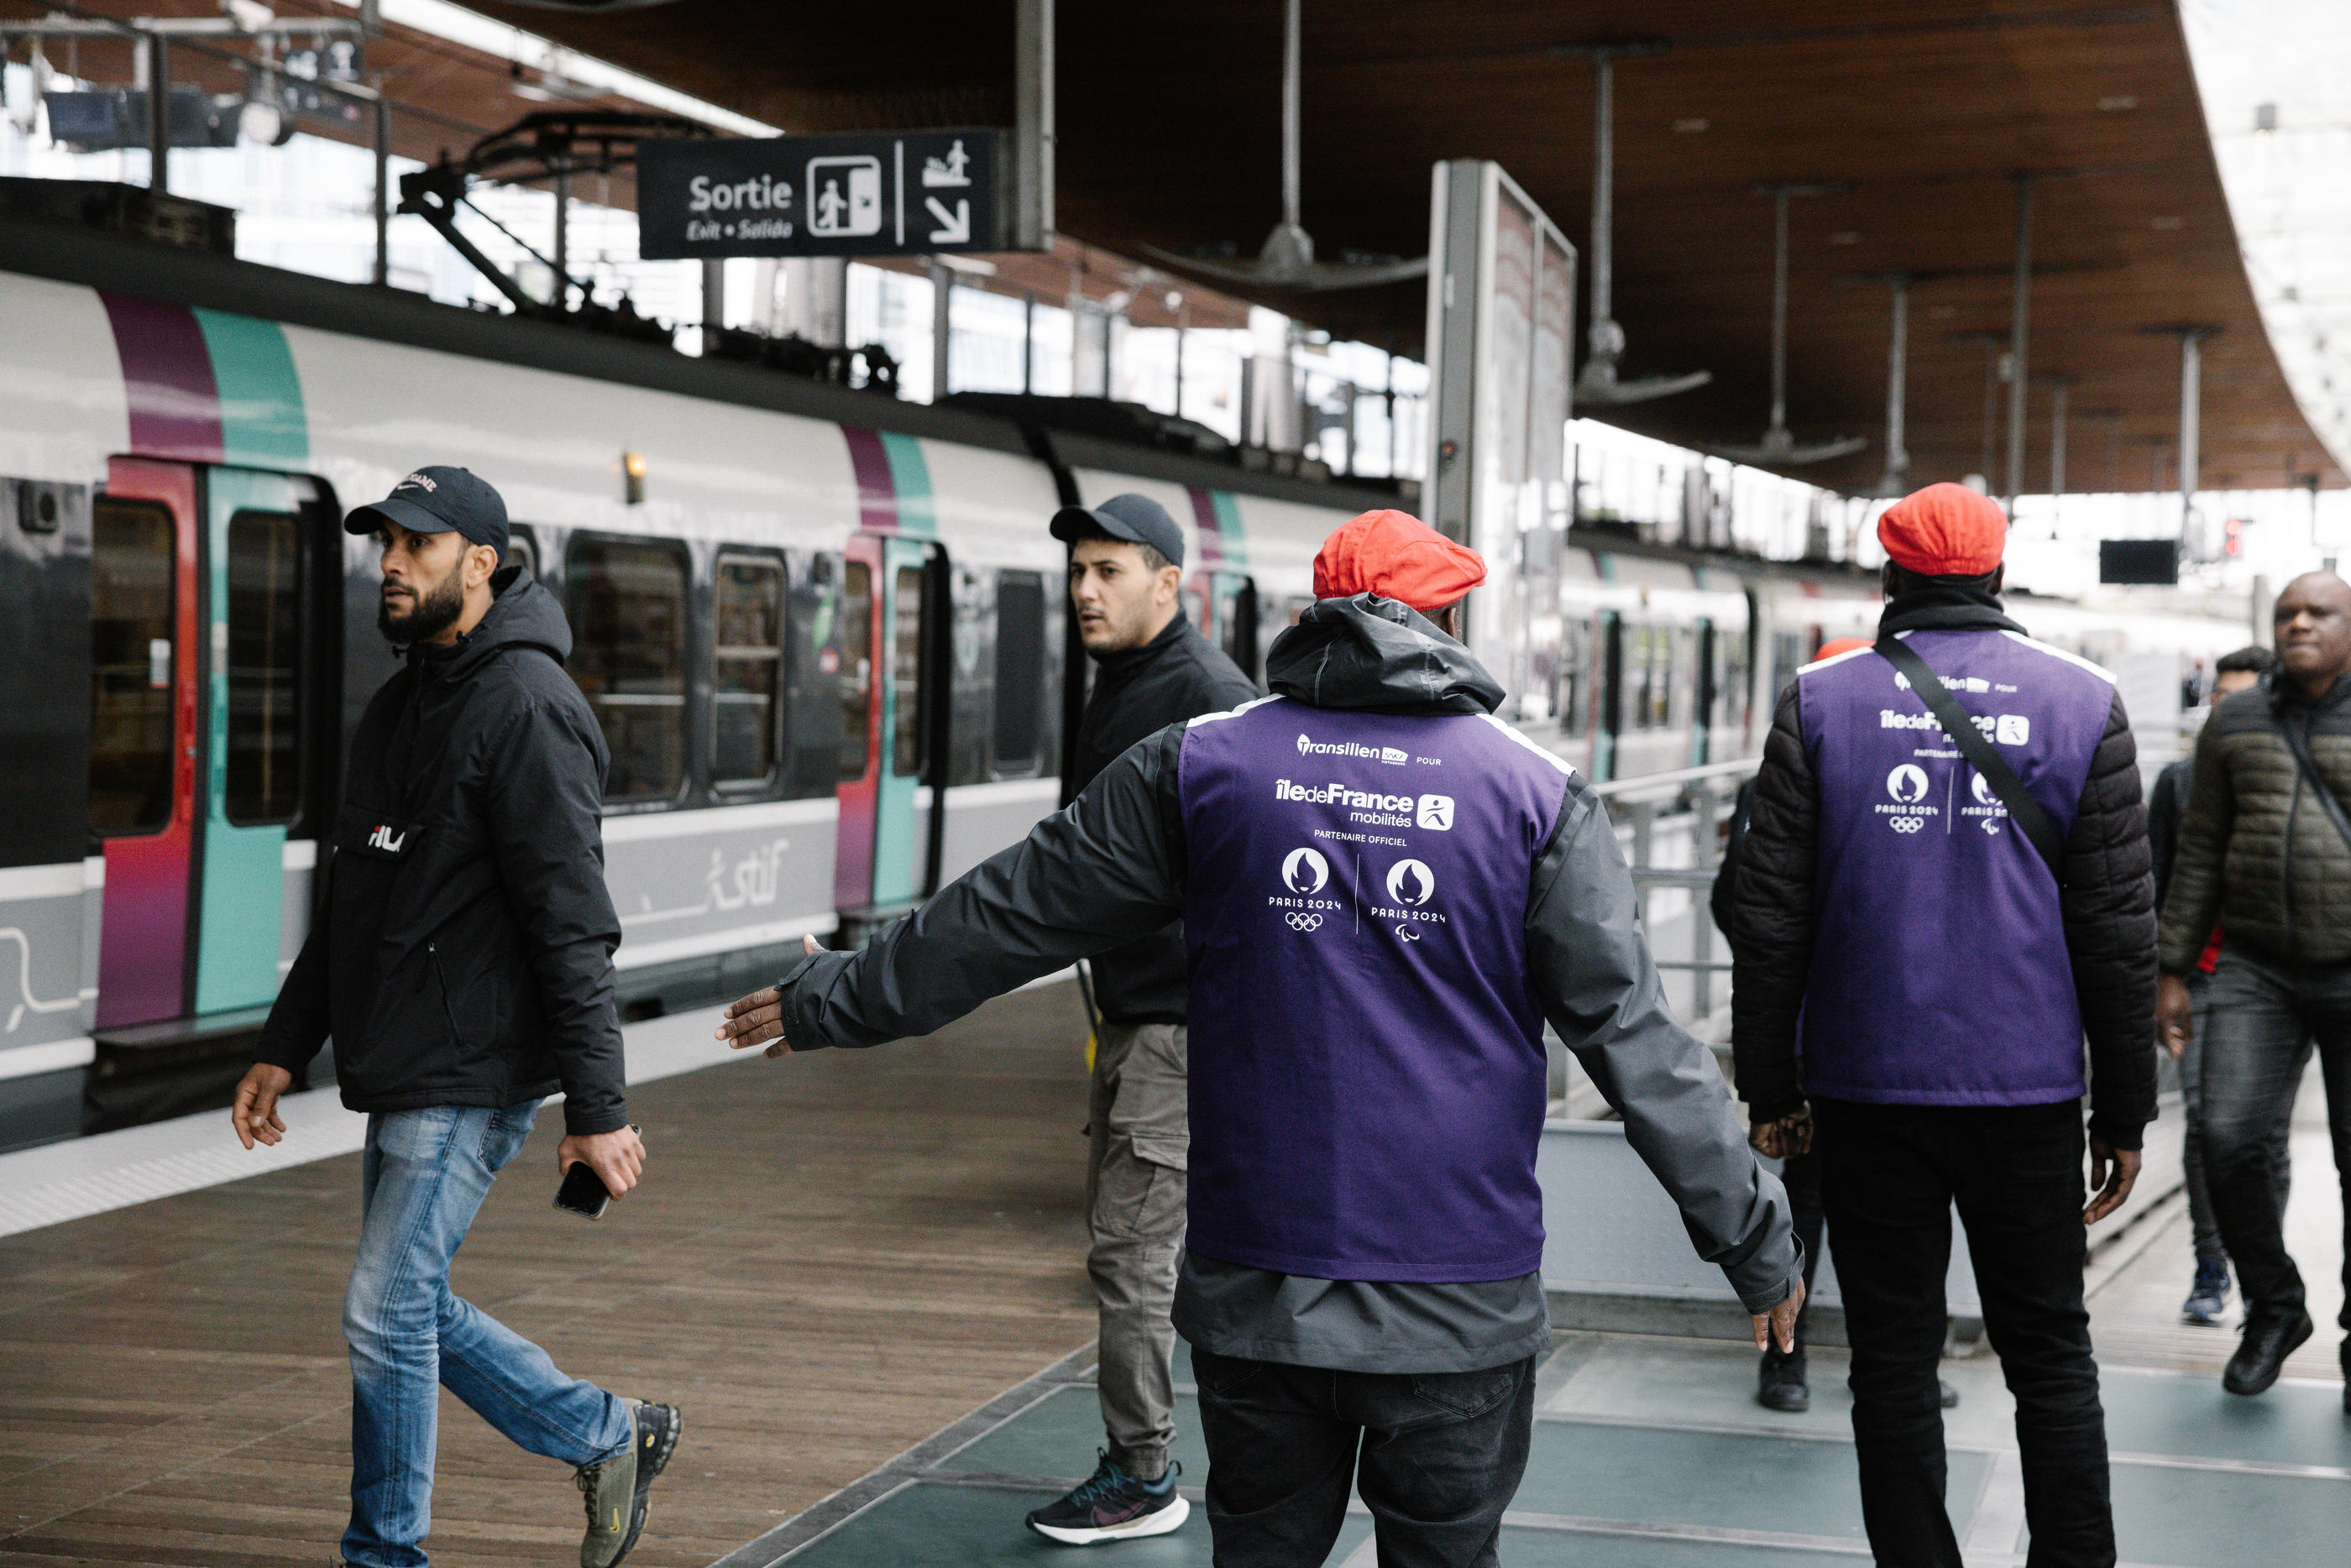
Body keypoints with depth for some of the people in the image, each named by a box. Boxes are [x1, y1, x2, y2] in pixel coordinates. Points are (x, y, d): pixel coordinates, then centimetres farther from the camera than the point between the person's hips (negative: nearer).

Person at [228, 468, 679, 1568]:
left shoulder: (527, 704, -14)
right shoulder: (395, 709, 15)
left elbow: (571, 923, -19)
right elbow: (348, 899, 22)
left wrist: (595, 1105, -21)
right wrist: (284, 1049, 19)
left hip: (473, 1076, -9)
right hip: (398, 1072, 9)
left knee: (385, 1310, -6)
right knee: (413, 1309, 13)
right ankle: (609, 1441, 27)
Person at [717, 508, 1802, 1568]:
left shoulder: (1202, 763, 1)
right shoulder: (1533, 790, -2)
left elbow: (1005, 919, 8)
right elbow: (1633, 1034, -4)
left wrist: (829, 1000, 22)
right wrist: (1756, 1237, 4)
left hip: (1258, 1290, 1)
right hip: (1460, 1307, -1)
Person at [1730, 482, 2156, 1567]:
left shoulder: (1820, 701, 0)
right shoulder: (2084, 702, 2)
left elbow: (1770, 916, -1)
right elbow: (2120, 928, 1)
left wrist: (1771, 1083, 6)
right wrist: (2124, 1111, 6)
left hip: (1868, 1090, 0)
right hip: (2030, 1093, 1)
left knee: (1893, 1360, 6)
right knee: (2050, 1355, 11)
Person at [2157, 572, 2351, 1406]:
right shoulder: (2234, 723, 9)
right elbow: (2200, 853, 12)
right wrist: (2174, 971, 9)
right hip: (2256, 968, 2)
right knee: (2229, 1138, -10)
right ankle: (2273, 1310, 12)